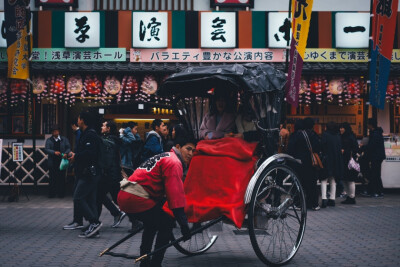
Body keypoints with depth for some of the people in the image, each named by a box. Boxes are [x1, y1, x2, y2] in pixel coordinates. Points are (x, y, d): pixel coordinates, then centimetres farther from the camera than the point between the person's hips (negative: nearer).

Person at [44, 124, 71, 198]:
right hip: (52, 162, 0)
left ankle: (61, 193, 7)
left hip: (62, 161, 0)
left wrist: (66, 153, -16)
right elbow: (46, 149, -4)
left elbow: (68, 148, 6)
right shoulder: (49, 140, 7)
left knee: (61, 178, 0)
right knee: (52, 178, 1)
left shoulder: (64, 139, 10)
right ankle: (52, 193, 9)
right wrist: (54, 152, -21)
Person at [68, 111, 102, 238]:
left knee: (78, 199, -11)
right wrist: (75, 155, 11)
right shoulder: (86, 134, 19)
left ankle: (94, 222, -11)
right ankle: (93, 228, 11)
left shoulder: (90, 135, -14)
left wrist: (76, 157, -12)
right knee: (90, 200, 10)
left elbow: (89, 153, -25)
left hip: (88, 174, -10)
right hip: (90, 174, 10)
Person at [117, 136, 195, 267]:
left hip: (124, 196, 10)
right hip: (136, 198, -10)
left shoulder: (165, 158, 26)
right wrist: (184, 224, -15)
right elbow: (175, 194, -15)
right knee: (167, 223, 0)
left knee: (152, 222, 29)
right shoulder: (174, 163, -6)